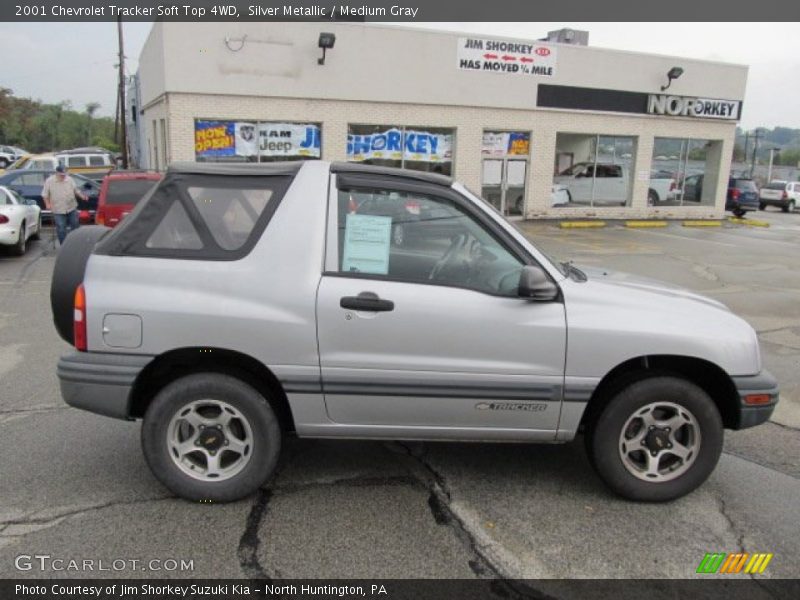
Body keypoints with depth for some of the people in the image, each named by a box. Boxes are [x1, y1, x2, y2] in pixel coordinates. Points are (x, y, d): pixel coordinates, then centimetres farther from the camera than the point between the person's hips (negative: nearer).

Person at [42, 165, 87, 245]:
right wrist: (47, 204, -13)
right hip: (58, 210, -3)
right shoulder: (49, 181, -4)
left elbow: (76, 190, 13)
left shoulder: (69, 179, 4)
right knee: (61, 229, -2)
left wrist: (82, 196, -5)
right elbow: (45, 194, 0)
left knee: (75, 225, 11)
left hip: (72, 208, 3)